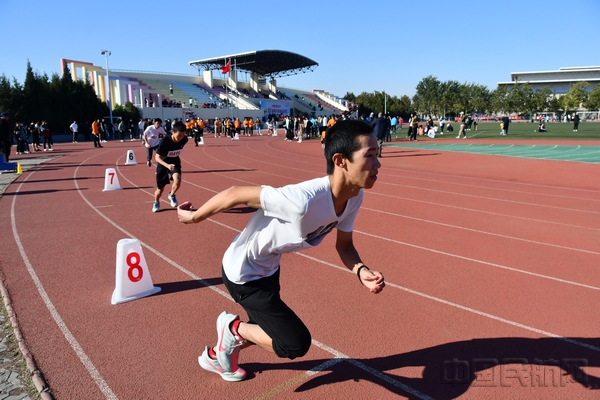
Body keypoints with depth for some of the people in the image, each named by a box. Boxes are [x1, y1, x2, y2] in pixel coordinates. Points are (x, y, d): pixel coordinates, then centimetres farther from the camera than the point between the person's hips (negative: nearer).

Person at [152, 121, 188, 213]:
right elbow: (157, 157, -28)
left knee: (177, 180, -29)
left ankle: (172, 195, 3)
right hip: (163, 164, -2)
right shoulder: (164, 141, -31)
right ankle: (156, 202, 42)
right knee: (160, 188, 9)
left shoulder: (184, 139, -19)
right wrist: (167, 165, -45)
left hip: (175, 162, 2)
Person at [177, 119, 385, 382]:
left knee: (268, 329, 28)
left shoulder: (354, 196, -16)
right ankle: (233, 329, 15)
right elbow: (236, 194, -30)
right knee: (296, 344, -11)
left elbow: (344, 244, -2)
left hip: (269, 267, 8)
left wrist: (361, 271, -22)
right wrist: (194, 217, -14)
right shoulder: (304, 201, -41)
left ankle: (216, 356, 57)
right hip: (243, 273, -8)